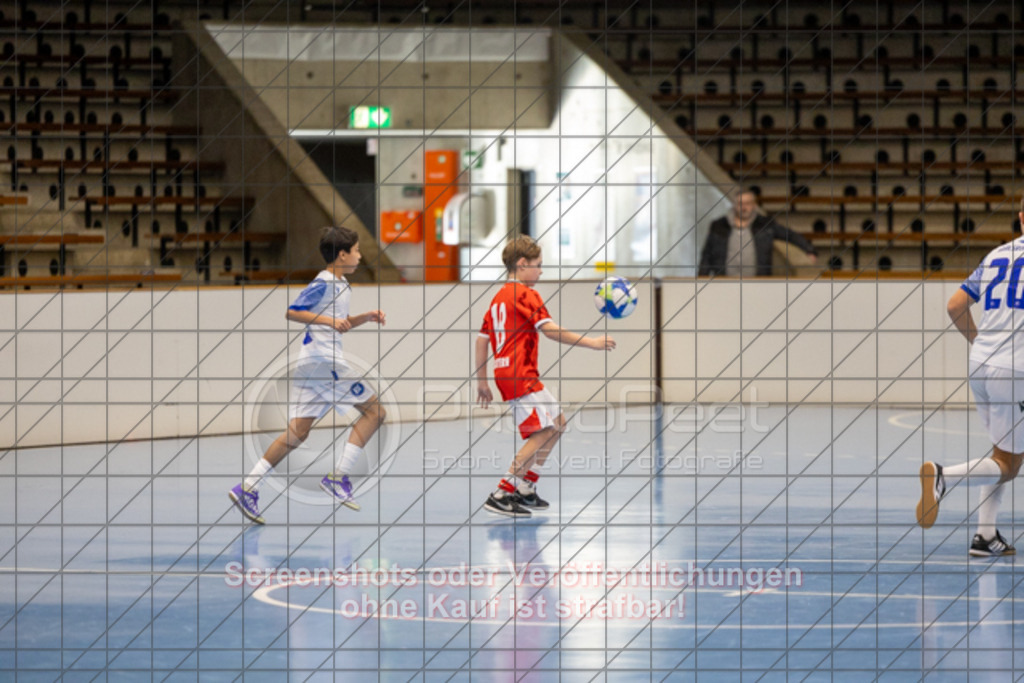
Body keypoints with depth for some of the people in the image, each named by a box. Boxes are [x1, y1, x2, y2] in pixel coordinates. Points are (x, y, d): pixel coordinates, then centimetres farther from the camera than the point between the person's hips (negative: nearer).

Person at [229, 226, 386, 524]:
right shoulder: (323, 283, -10)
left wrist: (364, 318, 19)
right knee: (374, 410, -5)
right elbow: (292, 312, -16)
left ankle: (247, 488, -1)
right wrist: (328, 320, -24)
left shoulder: (340, 285, 20)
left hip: (310, 364, 10)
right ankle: (337, 476, -8)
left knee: (298, 432, 5)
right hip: (323, 361, -10)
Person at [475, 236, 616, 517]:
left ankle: (526, 488, 15)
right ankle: (502, 494, -18)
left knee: (557, 422, 17)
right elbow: (550, 330, -20)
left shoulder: (499, 297, 18)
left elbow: (481, 340, 19)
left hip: (505, 373, 10)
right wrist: (590, 342, -18)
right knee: (544, 431, -12)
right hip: (520, 375, -10)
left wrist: (482, 381, 23)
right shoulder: (525, 294, -9)